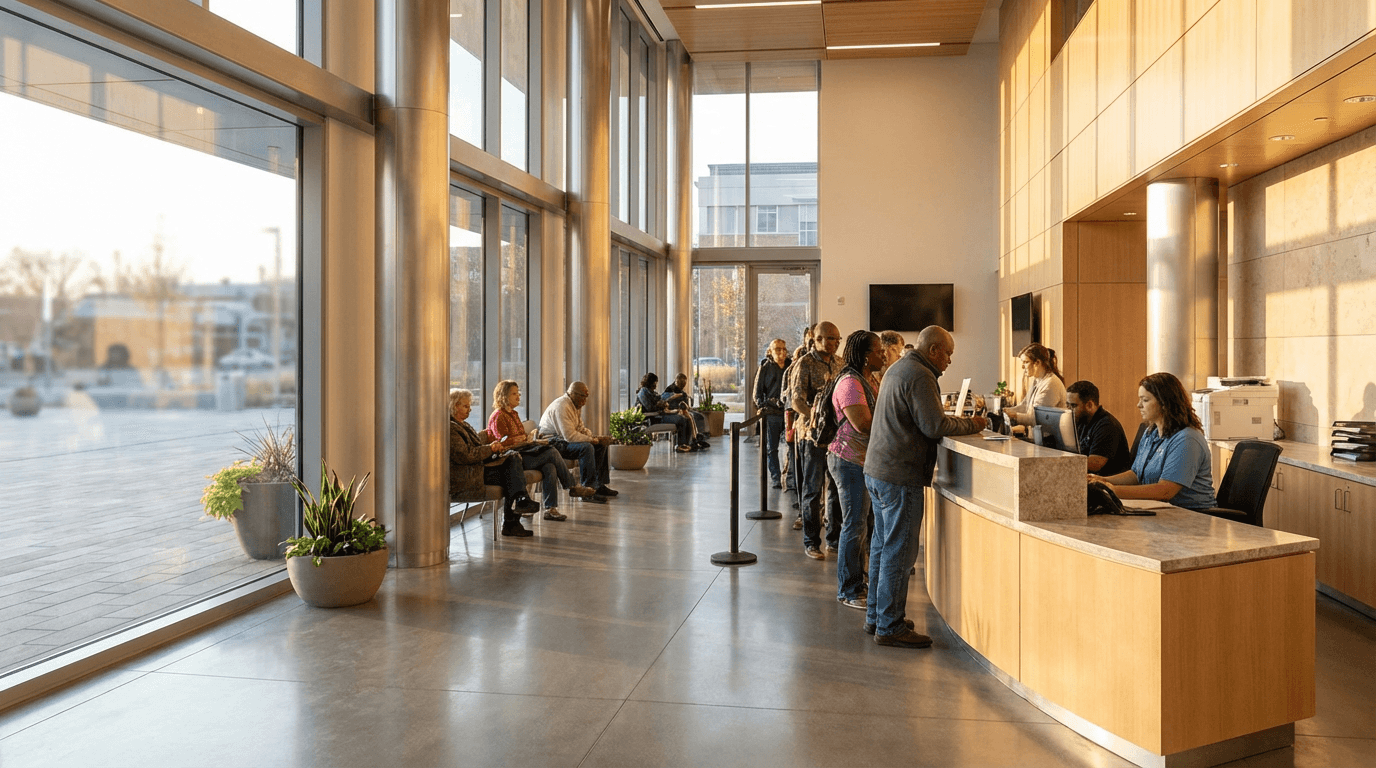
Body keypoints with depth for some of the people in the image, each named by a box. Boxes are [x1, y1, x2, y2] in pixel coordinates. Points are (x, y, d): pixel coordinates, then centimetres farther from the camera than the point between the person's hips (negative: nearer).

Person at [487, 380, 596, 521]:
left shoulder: (513, 414, 23)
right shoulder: (498, 416, -7)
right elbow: (504, 443, -16)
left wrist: (529, 439, 9)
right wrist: (523, 440, -10)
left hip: (524, 451, 9)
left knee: (550, 467, -21)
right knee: (552, 453, -21)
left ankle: (550, 509, -25)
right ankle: (572, 487, -6)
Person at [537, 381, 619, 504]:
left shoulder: (577, 405, 10)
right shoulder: (562, 406, -23)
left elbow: (581, 428, 14)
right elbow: (570, 436, -30)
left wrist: (596, 438, -5)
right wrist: (594, 440, -22)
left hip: (565, 438, 11)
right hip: (552, 442, -11)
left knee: (601, 446, 6)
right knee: (586, 447, -32)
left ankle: (600, 485, 10)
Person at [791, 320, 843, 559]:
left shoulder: (840, 363, 11)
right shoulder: (805, 364, -8)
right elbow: (797, 400, -16)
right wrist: (815, 417, -30)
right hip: (814, 434, -6)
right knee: (813, 489, 1)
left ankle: (834, 538, 24)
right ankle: (811, 543, 10)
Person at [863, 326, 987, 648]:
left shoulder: (898, 368, 18)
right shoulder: (920, 376, -15)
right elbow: (935, 425, -20)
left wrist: (958, 421, 16)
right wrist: (970, 425, -5)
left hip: (876, 470, 11)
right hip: (900, 476, -11)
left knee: (883, 545, 16)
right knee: (899, 552, -4)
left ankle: (875, 616, 25)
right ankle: (890, 627, 3)